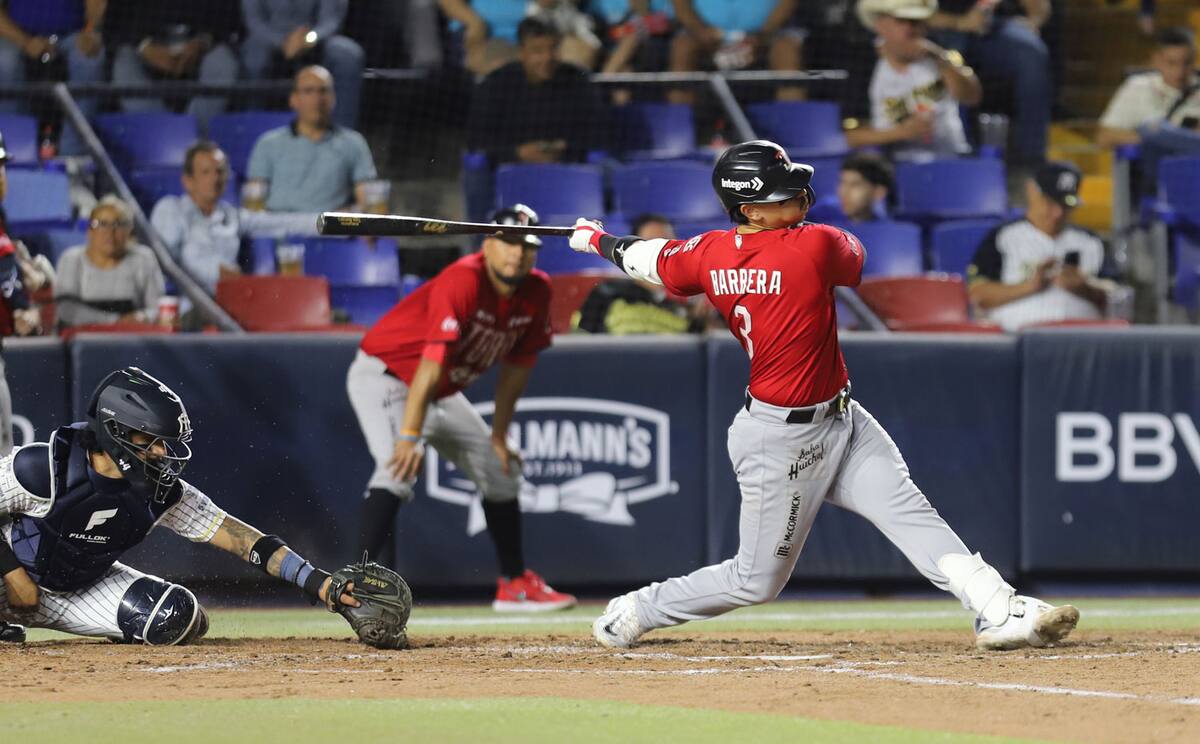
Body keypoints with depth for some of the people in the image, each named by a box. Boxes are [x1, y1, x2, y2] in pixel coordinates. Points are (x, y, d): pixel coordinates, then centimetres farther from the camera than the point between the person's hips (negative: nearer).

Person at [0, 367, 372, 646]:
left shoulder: (163, 494, -14)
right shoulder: (40, 470, -29)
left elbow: (244, 540, -17)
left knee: (177, 620, -15)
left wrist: (316, 582, -26)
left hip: (81, 587, 4)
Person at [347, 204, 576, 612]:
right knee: (400, 468, -31)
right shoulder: (462, 283, -32)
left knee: (501, 470, 16)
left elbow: (516, 366, 3)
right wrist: (409, 437, -44)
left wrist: (498, 437, 6)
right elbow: (432, 362, -39)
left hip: (444, 394, 9)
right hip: (383, 376, -9)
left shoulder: (536, 293, -8)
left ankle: (515, 583, 32)